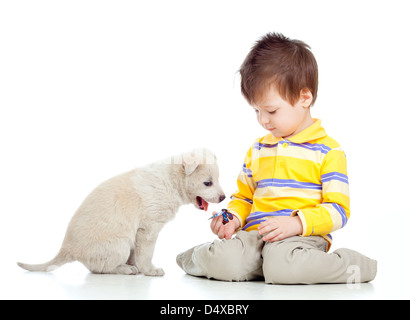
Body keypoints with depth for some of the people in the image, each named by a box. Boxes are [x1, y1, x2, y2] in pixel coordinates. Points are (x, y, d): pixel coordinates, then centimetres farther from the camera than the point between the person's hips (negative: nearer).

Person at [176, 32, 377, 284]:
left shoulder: (328, 150, 1)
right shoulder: (257, 150, 20)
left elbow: (338, 209, -4)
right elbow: (243, 197, 27)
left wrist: (296, 223, -19)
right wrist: (233, 219, 4)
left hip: (303, 236, -3)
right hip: (255, 233, 3)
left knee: (282, 267, -37)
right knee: (224, 263, -29)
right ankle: (199, 258, 4)